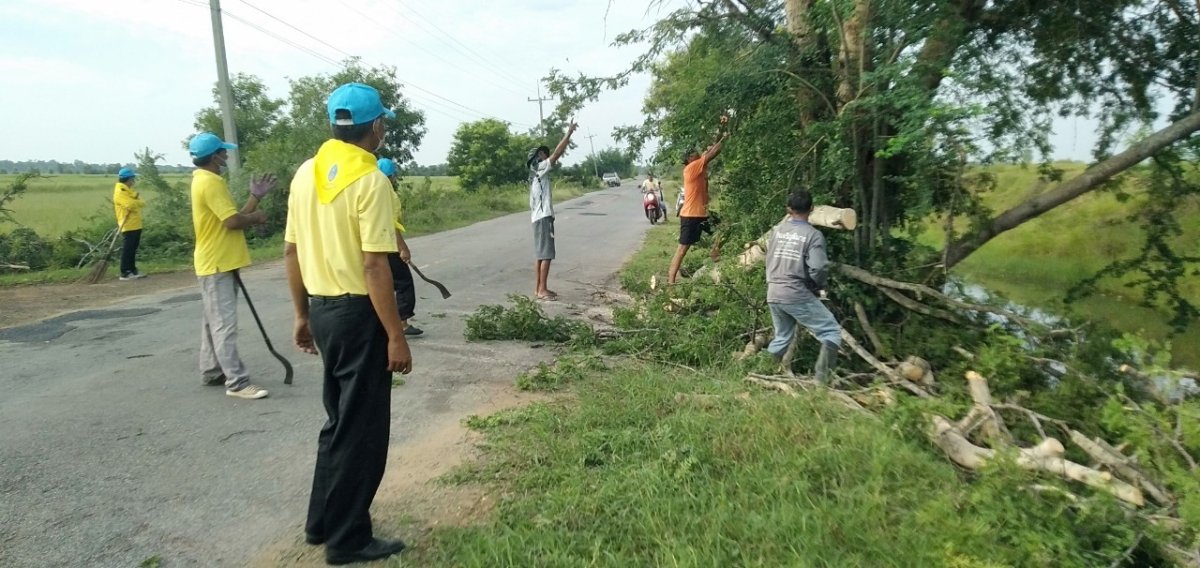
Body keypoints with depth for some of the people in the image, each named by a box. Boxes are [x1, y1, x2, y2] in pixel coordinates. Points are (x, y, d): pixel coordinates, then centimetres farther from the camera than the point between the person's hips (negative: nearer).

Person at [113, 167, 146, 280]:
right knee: (127, 250, -6)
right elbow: (131, 204, -25)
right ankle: (124, 273, -3)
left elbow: (142, 203, 11)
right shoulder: (119, 192, -12)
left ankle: (133, 270, 21)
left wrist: (136, 202, -10)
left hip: (136, 225, 9)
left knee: (132, 250, 14)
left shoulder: (129, 190, 18)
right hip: (128, 226, -9)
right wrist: (138, 202, -6)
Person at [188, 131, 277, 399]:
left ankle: (212, 371, 26)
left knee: (214, 321, 16)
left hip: (218, 263, 11)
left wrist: (255, 197, 6)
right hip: (217, 264, -11)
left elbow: (233, 217, 12)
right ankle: (237, 382, -10)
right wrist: (257, 217, -7)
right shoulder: (209, 182, -17)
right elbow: (233, 220, -25)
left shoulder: (206, 180, 16)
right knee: (224, 324, -11)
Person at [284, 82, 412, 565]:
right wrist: (396, 336, -17)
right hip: (358, 311, -8)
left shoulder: (306, 173, 7)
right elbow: (374, 265, -21)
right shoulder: (370, 180, -16)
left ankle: (323, 521, 34)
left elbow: (292, 252, 10)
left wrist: (302, 316, 18)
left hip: (323, 309, 8)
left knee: (340, 420, 22)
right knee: (362, 428, 5)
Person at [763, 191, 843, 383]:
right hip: (797, 295, -6)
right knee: (832, 331, 3)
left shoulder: (777, 230, 7)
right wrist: (820, 287, 1)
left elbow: (769, 259, 10)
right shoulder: (813, 235, -9)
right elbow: (818, 268, -18)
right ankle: (822, 373, -14)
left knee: (781, 337, 23)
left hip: (773, 294, 6)